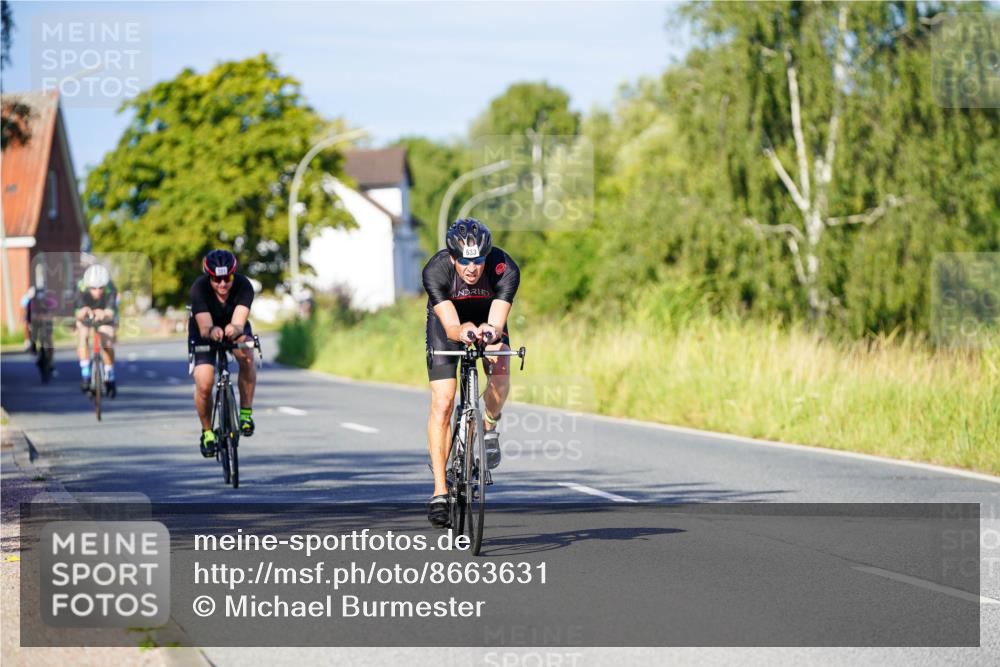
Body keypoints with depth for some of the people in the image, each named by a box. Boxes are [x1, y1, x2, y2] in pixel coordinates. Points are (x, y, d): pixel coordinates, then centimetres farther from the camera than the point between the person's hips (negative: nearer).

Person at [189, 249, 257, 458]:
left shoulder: (243, 286, -30)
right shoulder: (199, 288, -32)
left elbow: (239, 322, -42)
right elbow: (204, 327, -42)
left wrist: (234, 329, -66)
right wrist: (212, 331, -65)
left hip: (234, 330, 1)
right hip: (204, 334, -1)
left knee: (247, 356, -34)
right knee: (204, 385, -19)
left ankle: (246, 412, -17)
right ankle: (207, 431, 8)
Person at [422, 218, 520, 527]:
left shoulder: (505, 268, -33)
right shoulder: (435, 269, -34)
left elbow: (497, 324, -40)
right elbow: (450, 326, -40)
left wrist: (489, 332, -62)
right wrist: (463, 332, -62)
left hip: (487, 321, 1)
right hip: (448, 323, -1)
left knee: (501, 377, -29)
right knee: (442, 404, -13)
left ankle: (488, 427, 3)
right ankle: (440, 490, -7)